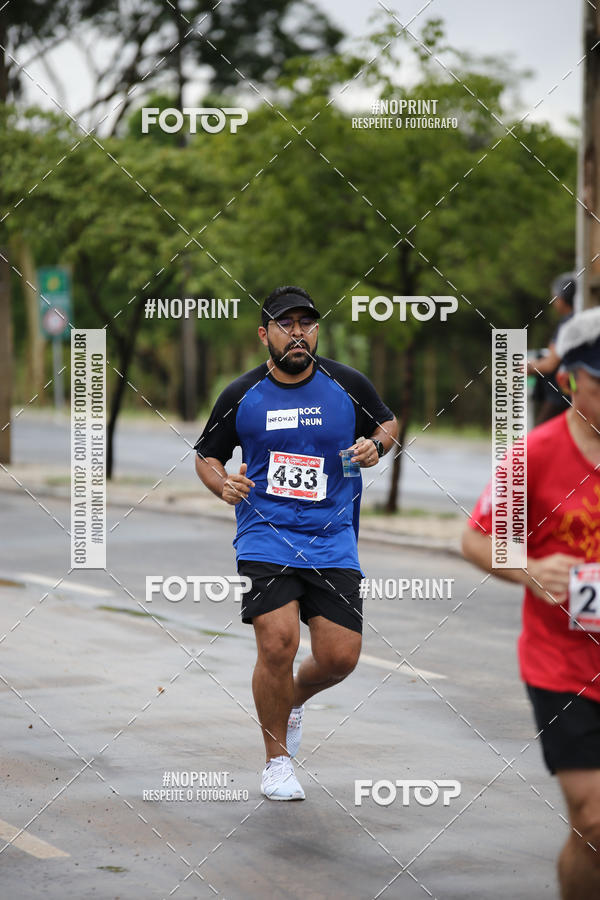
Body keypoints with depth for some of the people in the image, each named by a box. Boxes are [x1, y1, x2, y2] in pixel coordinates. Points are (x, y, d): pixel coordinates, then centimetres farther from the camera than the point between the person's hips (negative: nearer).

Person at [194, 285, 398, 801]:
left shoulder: (348, 385, 2)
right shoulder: (241, 395, 1)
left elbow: (388, 423, 20)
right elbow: (207, 455, 13)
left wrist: (376, 444, -3)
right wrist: (222, 485, -8)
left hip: (333, 541, 2)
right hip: (265, 538, -1)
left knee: (340, 657, -4)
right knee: (277, 642, -18)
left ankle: (294, 699, 32)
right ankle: (278, 759, 2)